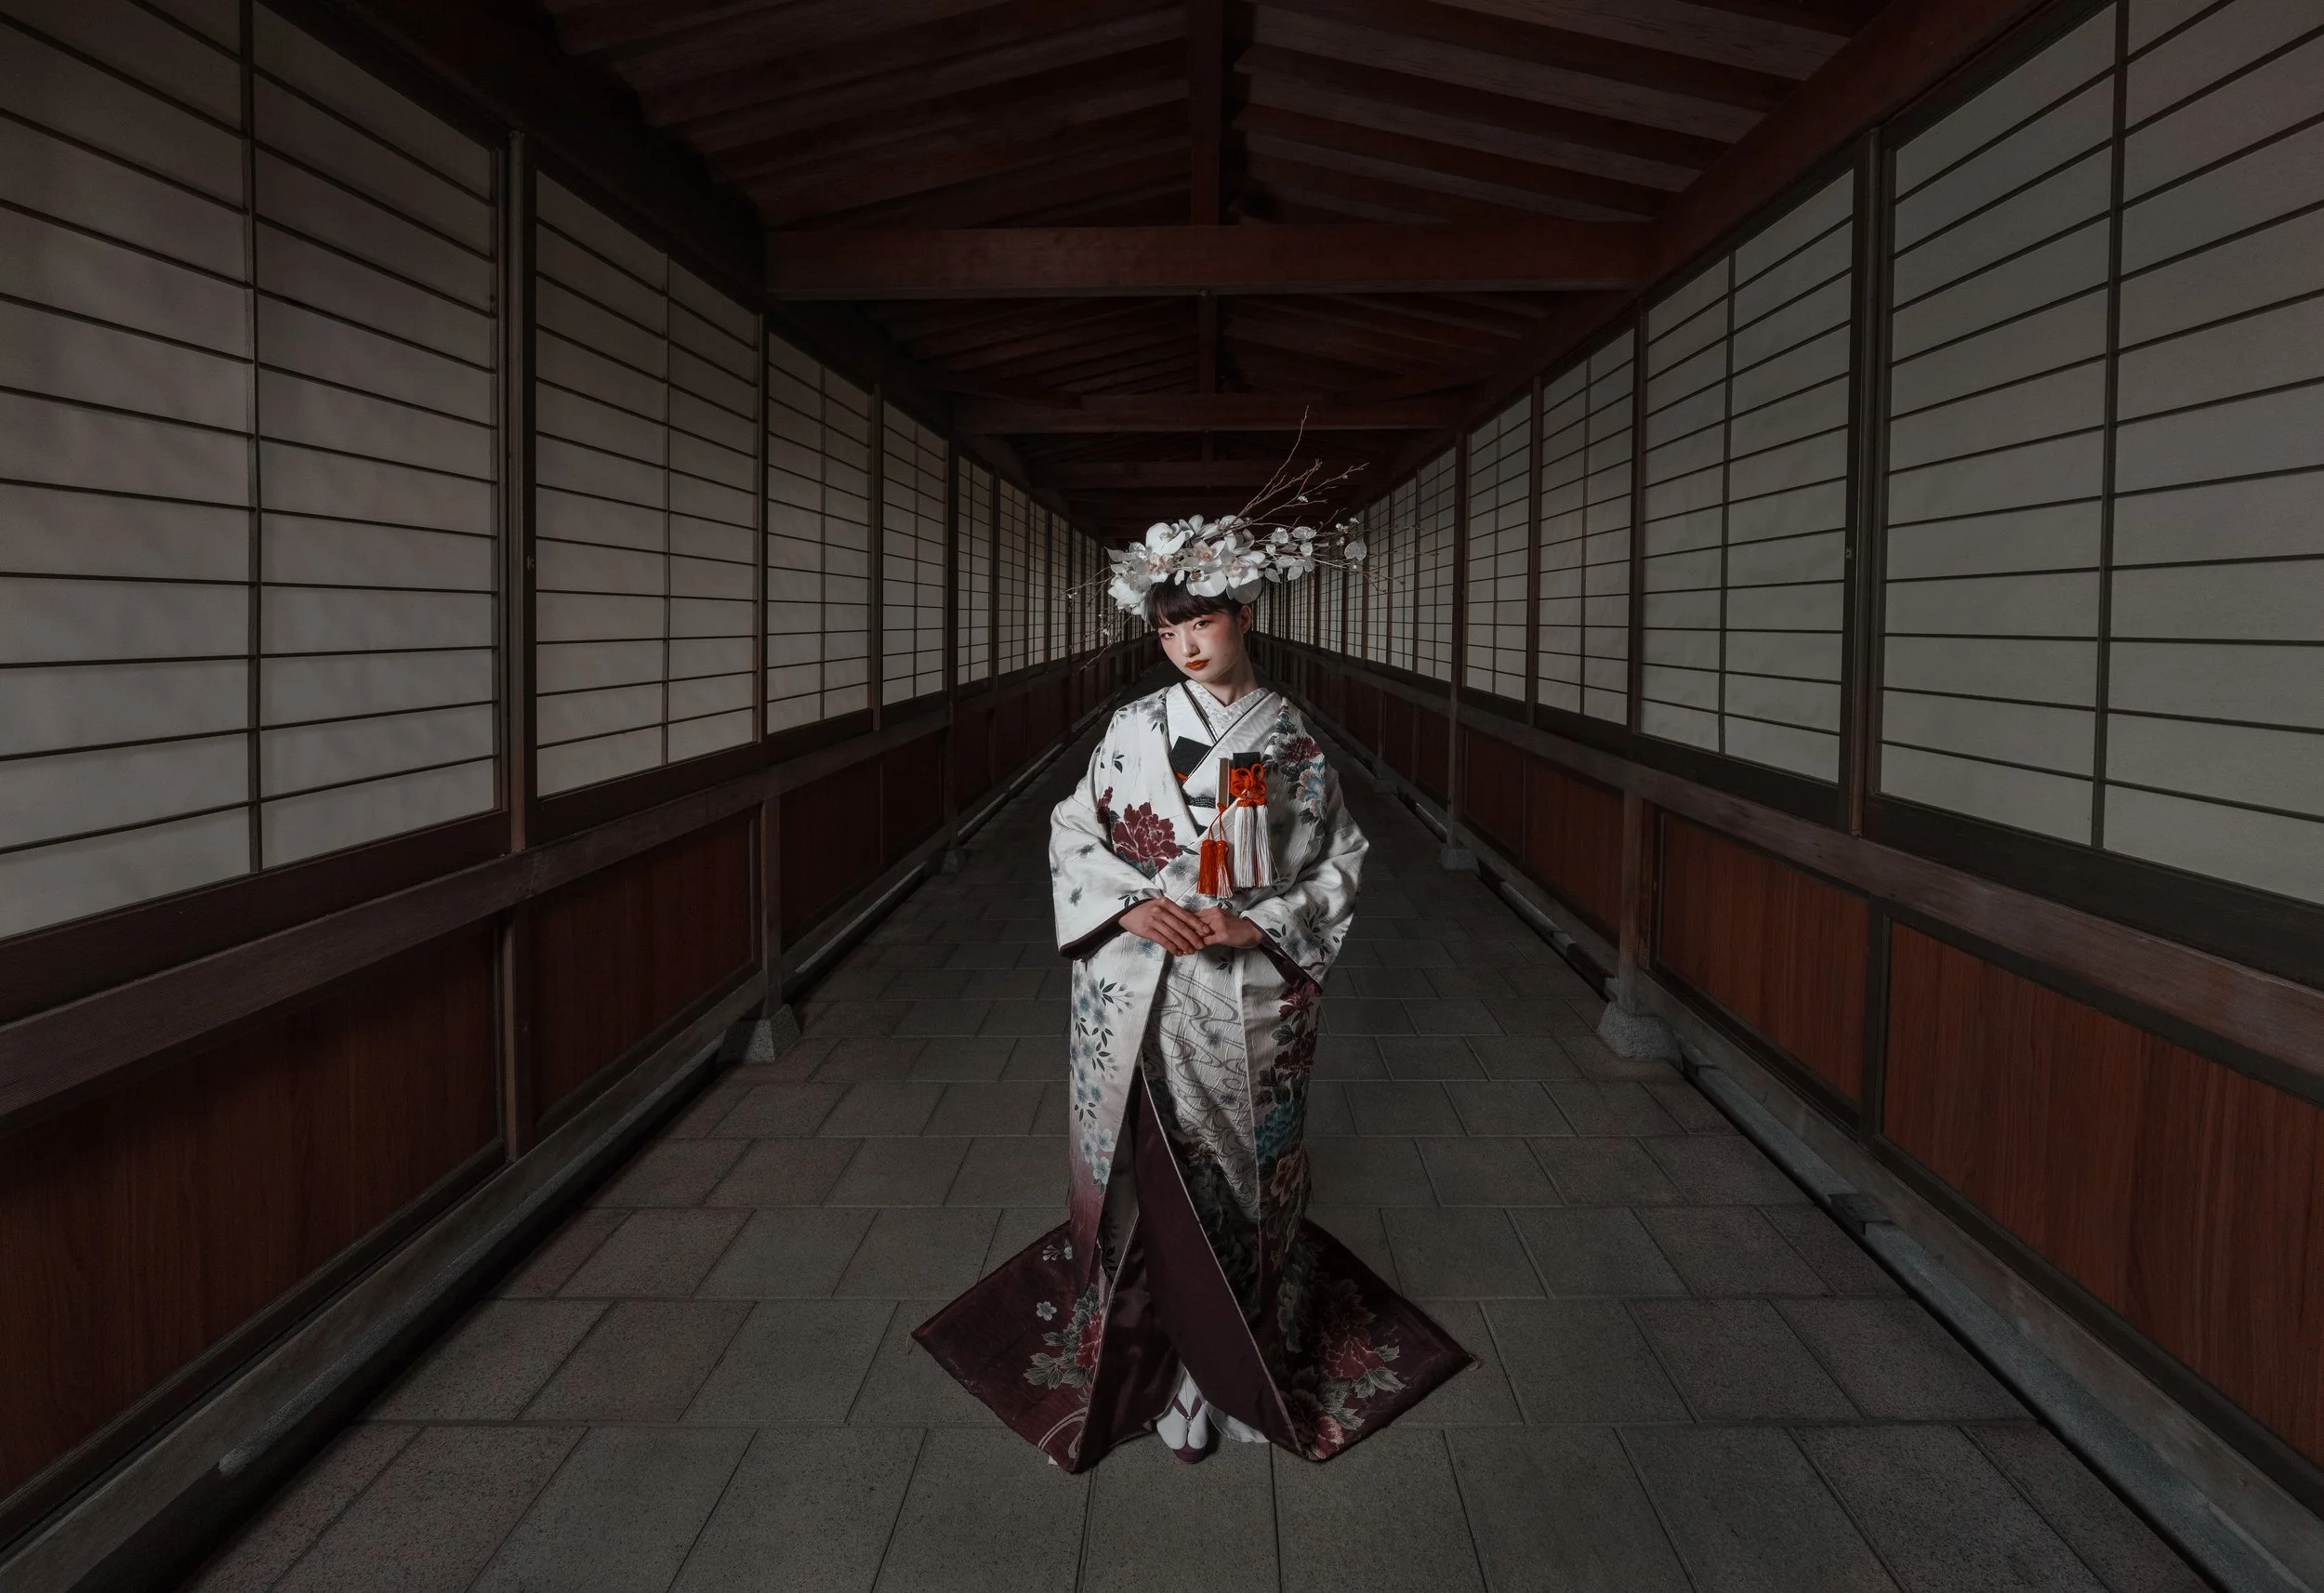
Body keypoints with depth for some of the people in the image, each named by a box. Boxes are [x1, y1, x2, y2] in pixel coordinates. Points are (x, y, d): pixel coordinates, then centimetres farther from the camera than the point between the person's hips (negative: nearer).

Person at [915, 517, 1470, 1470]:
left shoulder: (1293, 743, 0)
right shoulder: (1134, 728, 2)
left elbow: (1338, 865, 2)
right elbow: (1072, 834, 5)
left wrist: (1259, 924, -12)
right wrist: (1129, 905, -12)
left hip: (1249, 1002, 0)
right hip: (1136, 997, 1)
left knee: (1237, 1175, 7)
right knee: (1140, 1169, 7)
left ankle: (1217, 1365, 25)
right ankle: (1124, 1351, 25)